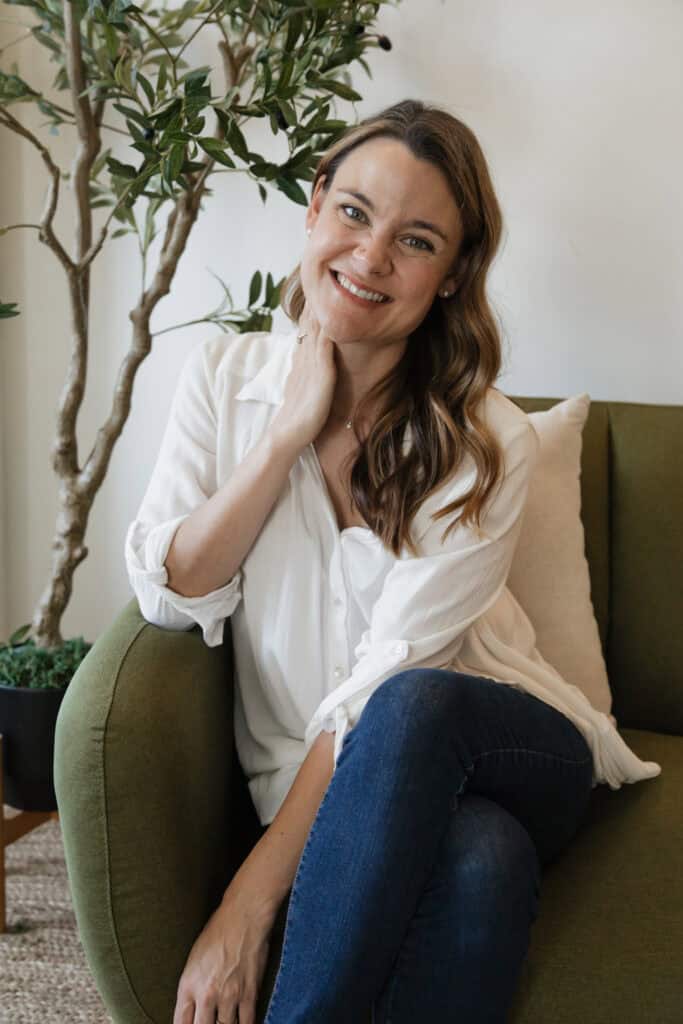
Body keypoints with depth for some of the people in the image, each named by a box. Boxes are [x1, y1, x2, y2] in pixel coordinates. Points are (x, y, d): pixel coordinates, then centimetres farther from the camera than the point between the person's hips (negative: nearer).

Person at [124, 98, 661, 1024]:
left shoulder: (488, 445, -11)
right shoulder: (226, 377, 1)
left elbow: (395, 681, -20)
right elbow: (168, 597, -6)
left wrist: (249, 903, -24)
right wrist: (291, 432, -15)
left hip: (505, 752, 0)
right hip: (324, 778, 1)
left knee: (410, 710, -38)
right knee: (482, 857, -35)